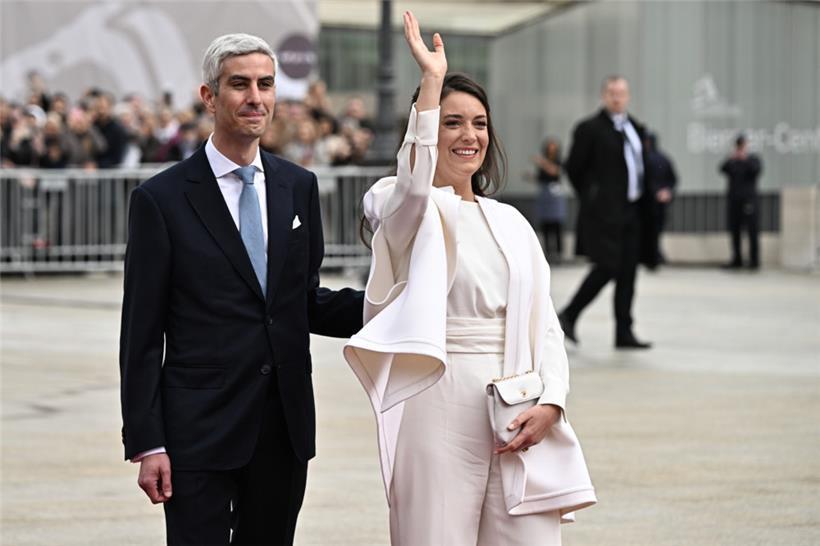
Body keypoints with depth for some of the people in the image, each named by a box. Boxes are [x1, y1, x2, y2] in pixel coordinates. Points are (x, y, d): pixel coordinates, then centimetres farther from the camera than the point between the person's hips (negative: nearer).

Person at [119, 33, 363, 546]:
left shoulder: (299, 187, 9)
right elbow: (141, 334, -5)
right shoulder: (162, 199, -5)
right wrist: (146, 444, -9)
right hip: (200, 427, -4)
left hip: (286, 426, 4)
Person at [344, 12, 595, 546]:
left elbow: (545, 325, 13)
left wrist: (550, 404, -4)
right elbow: (413, 186, -23)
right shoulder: (405, 213, 3)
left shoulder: (511, 224, 17)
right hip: (438, 407, -4)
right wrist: (432, 81, -25)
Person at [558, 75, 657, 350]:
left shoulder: (636, 128, 14)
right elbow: (574, 168, -3)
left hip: (632, 211, 7)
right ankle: (568, 315, 4)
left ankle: (624, 333, 9)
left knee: (627, 272, 6)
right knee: (607, 266, -12)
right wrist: (591, 199, 2)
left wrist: (646, 197, 10)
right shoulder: (590, 129, -6)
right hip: (604, 211, -7)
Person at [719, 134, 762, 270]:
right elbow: (722, 169, -5)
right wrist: (730, 159, -20)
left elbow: (757, 170, -13)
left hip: (749, 201, -3)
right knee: (735, 232, 3)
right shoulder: (731, 161, 12)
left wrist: (746, 159, -20)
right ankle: (737, 260, 10)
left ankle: (754, 261, -7)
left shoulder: (753, 159, 6)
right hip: (733, 200, 3)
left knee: (752, 231, -8)